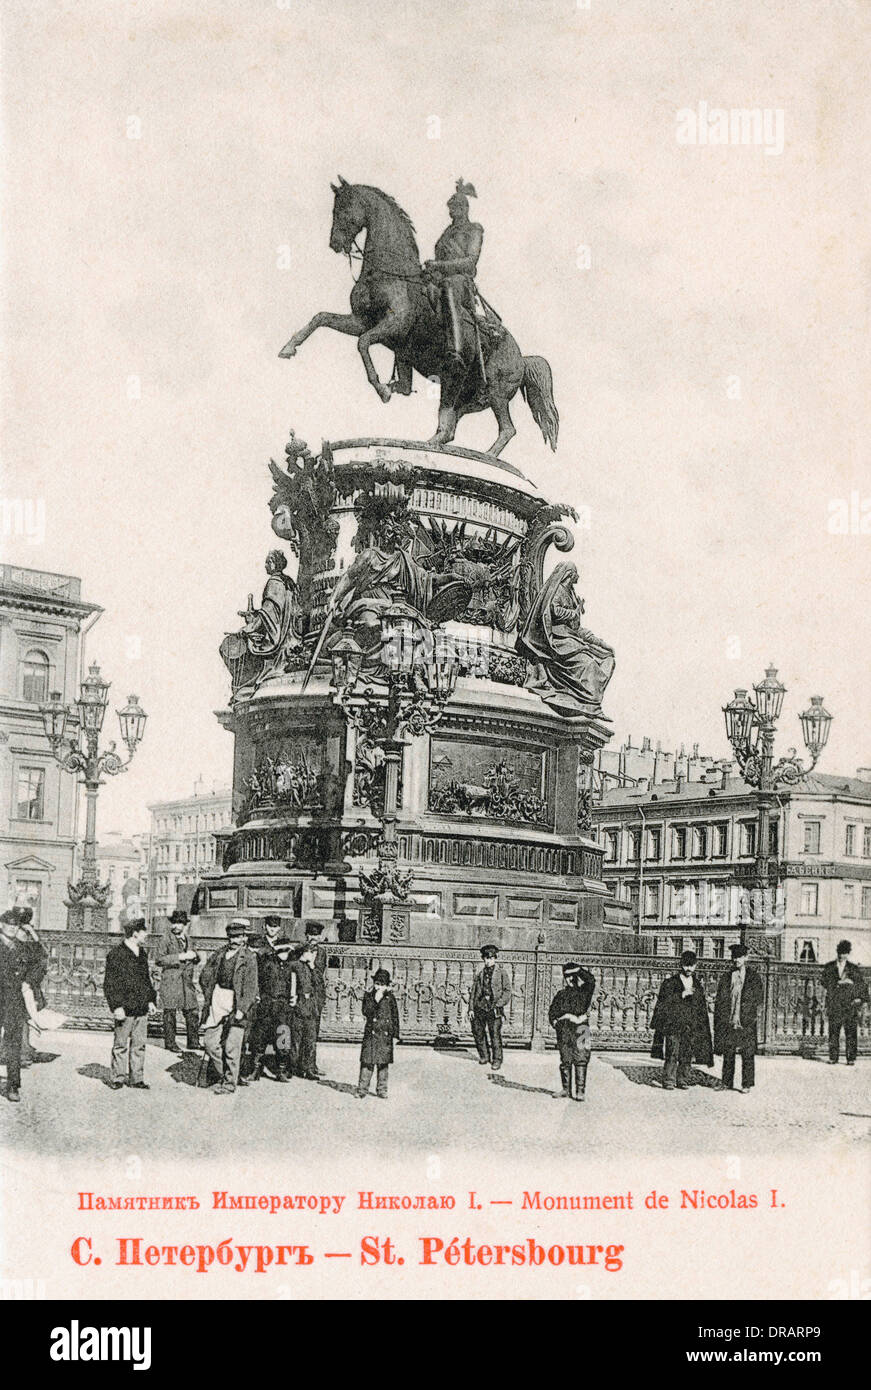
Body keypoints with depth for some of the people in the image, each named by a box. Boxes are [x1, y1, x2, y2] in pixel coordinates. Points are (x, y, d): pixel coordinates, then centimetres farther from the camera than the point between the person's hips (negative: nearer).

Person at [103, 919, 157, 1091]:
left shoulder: (142, 954, 15)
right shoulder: (116, 954, -9)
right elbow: (110, 984, -10)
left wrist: (151, 1000, 15)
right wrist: (116, 1006, -16)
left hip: (142, 1009, 7)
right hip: (125, 1009, -7)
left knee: (139, 1045, 8)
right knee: (121, 1045, 2)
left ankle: (136, 1078, 14)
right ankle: (117, 1077, 12)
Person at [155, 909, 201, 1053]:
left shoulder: (187, 938, 14)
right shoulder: (166, 938, -5)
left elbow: (196, 960, 22)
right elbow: (160, 960, -14)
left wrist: (194, 955, -3)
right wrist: (179, 957, -21)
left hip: (187, 981, 6)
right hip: (170, 981, -6)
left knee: (193, 1012, 6)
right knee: (169, 1013, -1)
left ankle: (193, 1042, 15)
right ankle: (170, 1043, 8)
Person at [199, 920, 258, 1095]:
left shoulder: (249, 958, -5)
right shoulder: (219, 954, 10)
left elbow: (251, 987, -9)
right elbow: (205, 976, 18)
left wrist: (241, 1009, -16)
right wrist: (208, 997, 8)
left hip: (236, 1005, -5)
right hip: (217, 1003, 5)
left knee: (231, 1047, -2)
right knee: (210, 1042, 6)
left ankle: (229, 1084, 11)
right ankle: (224, 1074, 25)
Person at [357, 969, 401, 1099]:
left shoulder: (390, 998, 3)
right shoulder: (368, 996, 4)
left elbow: (395, 1017, 7)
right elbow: (366, 1012, -7)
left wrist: (396, 1035, 5)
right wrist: (376, 1000, -16)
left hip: (386, 1035, 0)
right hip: (371, 1033, 0)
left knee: (383, 1063, 4)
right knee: (367, 1061, -4)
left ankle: (381, 1090, 14)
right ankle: (362, 1090, 2)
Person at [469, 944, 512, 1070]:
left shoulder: (502, 972, 3)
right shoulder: (480, 974, 13)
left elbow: (507, 991, -1)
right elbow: (473, 992, 14)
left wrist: (498, 1005, -11)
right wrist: (471, 1008, 6)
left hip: (494, 1009, -4)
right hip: (480, 1007, 4)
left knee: (495, 1034, -5)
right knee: (478, 1032, 6)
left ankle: (497, 1059, 7)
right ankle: (484, 1056, 23)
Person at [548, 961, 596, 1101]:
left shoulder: (584, 991, 10)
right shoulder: (561, 994, 16)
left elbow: (591, 980, -10)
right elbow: (552, 1012, 15)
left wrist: (578, 970, -4)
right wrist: (555, 1023, -2)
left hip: (580, 1028, -2)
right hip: (564, 1029, 2)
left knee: (581, 1060, -8)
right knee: (565, 1061, 3)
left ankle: (580, 1091, -8)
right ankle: (566, 1090, 9)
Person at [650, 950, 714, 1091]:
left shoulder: (698, 985, 16)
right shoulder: (670, 982, 4)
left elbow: (702, 1007, 21)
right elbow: (663, 1001, -8)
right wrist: (681, 995, -16)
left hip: (691, 1027, 3)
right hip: (673, 1024, -3)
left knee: (687, 1056, 0)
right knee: (672, 1054, -10)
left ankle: (683, 1081, 10)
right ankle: (668, 1081, -4)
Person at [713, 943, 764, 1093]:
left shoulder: (754, 977, 3)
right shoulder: (726, 977, 12)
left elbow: (758, 999, 2)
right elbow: (719, 1000, 12)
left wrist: (752, 1016, -7)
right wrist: (718, 1022, 5)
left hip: (746, 1024, -3)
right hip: (728, 1022, 3)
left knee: (747, 1054, 0)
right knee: (728, 1054, 5)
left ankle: (747, 1084, 6)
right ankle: (727, 1083, 12)